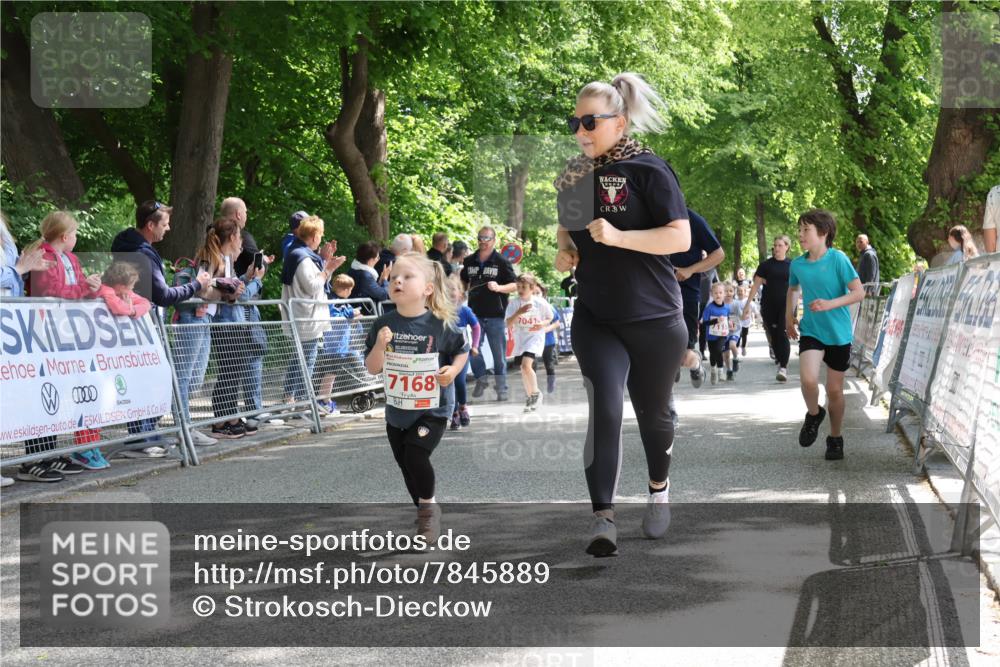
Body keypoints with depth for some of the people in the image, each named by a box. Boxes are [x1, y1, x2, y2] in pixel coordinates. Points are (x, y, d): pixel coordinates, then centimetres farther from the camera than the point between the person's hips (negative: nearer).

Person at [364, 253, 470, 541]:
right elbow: (373, 368, -4)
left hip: (432, 409, -4)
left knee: (415, 455, -21)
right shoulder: (384, 324, -7)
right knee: (405, 464, 14)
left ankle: (429, 506, 4)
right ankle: (425, 512, 35)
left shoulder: (440, 325, -14)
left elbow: (462, 351, 2)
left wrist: (453, 370, -17)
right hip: (397, 410, 4)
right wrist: (380, 345, -22)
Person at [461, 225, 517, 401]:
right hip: (474, 313, 3)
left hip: (495, 315, -3)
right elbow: (464, 282, 24)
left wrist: (499, 287, -23)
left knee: (499, 354, 1)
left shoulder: (501, 262, -3)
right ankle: (481, 379, 21)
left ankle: (501, 389, 9)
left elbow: (514, 285, -5)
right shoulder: (469, 261, 9)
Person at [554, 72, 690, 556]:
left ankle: (658, 489, 41)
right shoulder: (573, 174, 7)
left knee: (653, 411, 13)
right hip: (595, 319, 3)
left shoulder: (648, 170, -10)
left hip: (654, 320, -3)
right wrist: (564, 251, 2)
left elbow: (681, 238, -16)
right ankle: (602, 518, -18)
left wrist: (617, 236, -26)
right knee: (605, 407, -16)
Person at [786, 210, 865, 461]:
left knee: (834, 390, 6)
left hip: (838, 334, -2)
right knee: (808, 378, -22)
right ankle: (813, 414, 9)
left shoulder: (838, 259, -13)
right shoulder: (797, 264, 0)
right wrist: (789, 317, 15)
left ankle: (835, 438, 27)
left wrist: (830, 304, -26)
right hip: (810, 331, 2)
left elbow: (859, 292, -15)